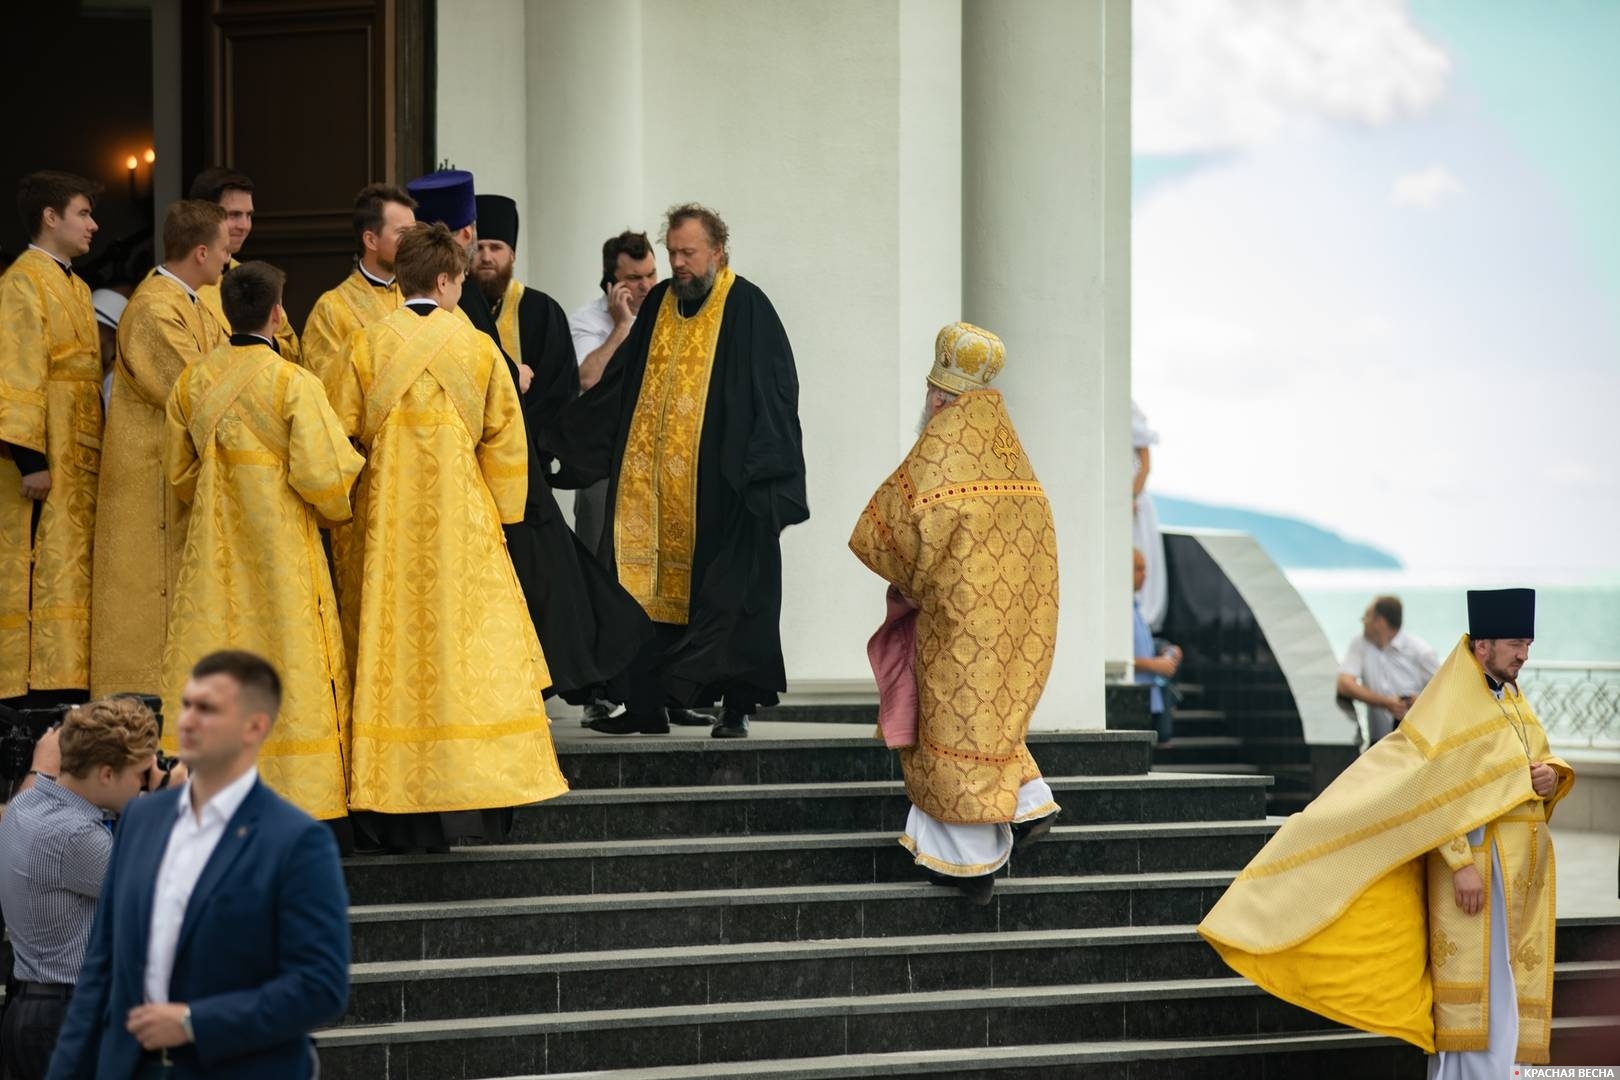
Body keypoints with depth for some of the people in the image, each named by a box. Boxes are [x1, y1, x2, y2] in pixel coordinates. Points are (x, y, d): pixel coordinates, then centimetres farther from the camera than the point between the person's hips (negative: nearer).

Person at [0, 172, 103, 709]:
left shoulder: (76, 288, 18)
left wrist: (94, 456, 20)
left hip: (80, 463, 9)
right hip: (45, 462, -9)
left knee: (72, 576, 8)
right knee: (44, 576, -10)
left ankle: (66, 685, 10)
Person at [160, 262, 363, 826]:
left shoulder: (192, 382, 2)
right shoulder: (295, 384, -13)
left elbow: (179, 472, 12)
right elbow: (323, 475, -15)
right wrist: (335, 508, 6)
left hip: (213, 552, 4)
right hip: (281, 547, -4)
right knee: (291, 672, 1)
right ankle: (296, 794, 1)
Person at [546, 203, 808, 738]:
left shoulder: (746, 308, -5)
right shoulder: (659, 304, 12)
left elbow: (775, 394, -8)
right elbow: (613, 388, 18)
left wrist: (765, 477, -15)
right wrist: (560, 437, 14)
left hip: (720, 489, -5)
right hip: (650, 487, 5)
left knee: (727, 597, -2)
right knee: (649, 593, 5)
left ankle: (736, 707, 4)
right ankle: (645, 704, 10)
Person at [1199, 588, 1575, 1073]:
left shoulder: (1513, 701, 16)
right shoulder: (1453, 705, -10)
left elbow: (1543, 761, 21)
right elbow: (1439, 793, -16)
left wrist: (1551, 776, -3)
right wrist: (1461, 862, -24)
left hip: (1518, 870, 8)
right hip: (1475, 860, -8)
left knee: (1508, 986, 8)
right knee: (1481, 987, -11)